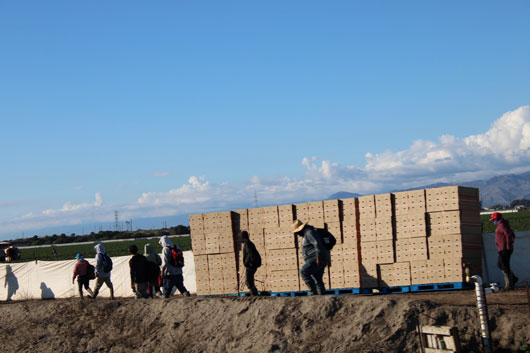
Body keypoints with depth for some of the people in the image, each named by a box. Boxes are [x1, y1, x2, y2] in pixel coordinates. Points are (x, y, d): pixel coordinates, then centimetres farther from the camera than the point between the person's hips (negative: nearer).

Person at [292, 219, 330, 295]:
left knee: (303, 272, -18)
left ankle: (314, 292, -21)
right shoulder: (308, 233, 23)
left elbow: (318, 244, -23)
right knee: (317, 280, 10)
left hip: (318, 260, -11)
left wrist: (318, 258, -27)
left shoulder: (309, 232, -11)